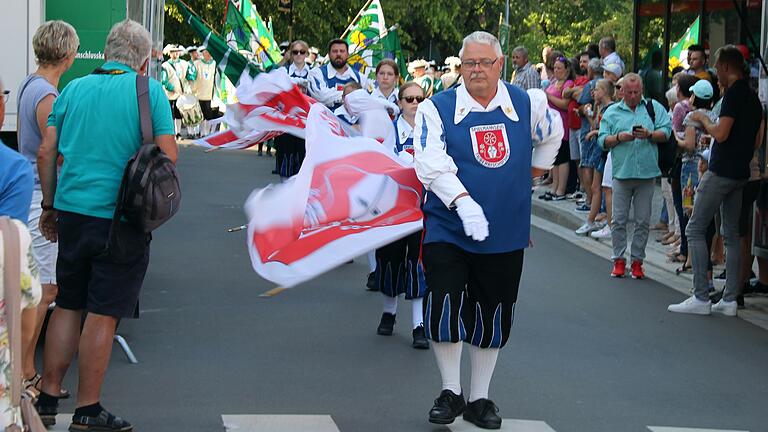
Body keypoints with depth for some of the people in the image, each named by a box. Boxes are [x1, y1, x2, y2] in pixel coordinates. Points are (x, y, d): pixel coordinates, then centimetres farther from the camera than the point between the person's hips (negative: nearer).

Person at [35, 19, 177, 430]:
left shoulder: (74, 89, 7)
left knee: (68, 305, 16)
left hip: (71, 210, 5)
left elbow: (46, 153, 6)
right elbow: (167, 154, -9)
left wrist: (49, 205, 15)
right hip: (121, 218, -4)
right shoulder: (150, 91, -5)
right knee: (103, 314, 2)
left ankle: (47, 397, 20)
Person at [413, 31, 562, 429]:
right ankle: (451, 392, 12)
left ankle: (479, 399, 24)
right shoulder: (437, 109, -6)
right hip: (448, 230, -2)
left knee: (492, 318, 9)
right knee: (443, 311, -9)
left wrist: (535, 169, 23)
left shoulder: (528, 105, 4)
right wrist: (463, 202, -32)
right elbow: (431, 164, -20)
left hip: (505, 233, 3)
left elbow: (552, 132, 27)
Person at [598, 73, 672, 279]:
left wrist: (649, 135, -16)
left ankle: (637, 260, 12)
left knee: (643, 221, 3)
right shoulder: (612, 112, 10)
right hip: (621, 172, 0)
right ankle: (619, 260, 10)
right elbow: (603, 140, 5)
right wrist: (619, 138, -12)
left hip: (646, 173, 0)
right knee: (619, 220, 1)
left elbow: (666, 132, 1)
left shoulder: (654, 108, 9)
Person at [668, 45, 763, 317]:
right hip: (740, 173, 9)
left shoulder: (734, 93, -15)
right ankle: (730, 300, 11)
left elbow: (721, 134, -23)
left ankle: (701, 298, -9)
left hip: (721, 172, -9)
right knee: (731, 234, 11)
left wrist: (704, 120, -6)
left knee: (695, 230, -5)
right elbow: (756, 142, 19)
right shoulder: (753, 97, 13)